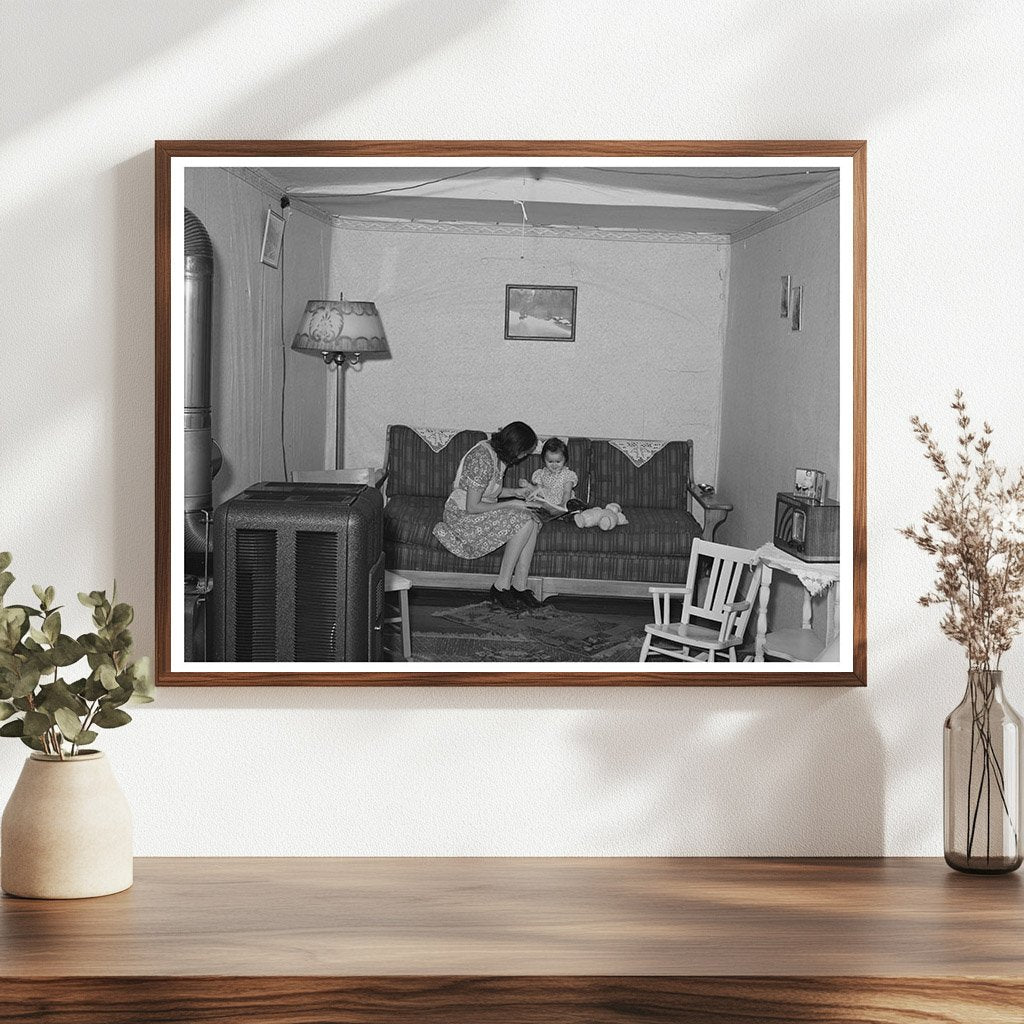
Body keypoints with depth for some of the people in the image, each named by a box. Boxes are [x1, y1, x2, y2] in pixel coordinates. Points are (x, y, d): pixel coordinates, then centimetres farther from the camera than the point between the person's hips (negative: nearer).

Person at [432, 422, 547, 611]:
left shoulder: (496, 454, 5)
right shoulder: (483, 460, -26)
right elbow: (472, 507, -25)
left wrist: (515, 492, 7)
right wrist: (508, 505, -17)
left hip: (481, 513, 9)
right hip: (462, 516, -9)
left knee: (532, 522, -11)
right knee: (523, 523, -23)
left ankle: (519, 586, -10)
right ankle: (501, 587, -16)